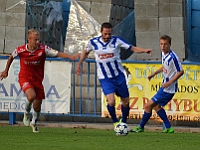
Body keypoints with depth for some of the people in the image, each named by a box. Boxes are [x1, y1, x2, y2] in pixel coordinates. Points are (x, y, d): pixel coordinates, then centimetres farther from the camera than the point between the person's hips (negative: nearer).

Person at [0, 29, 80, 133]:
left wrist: (71, 57, -30)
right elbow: (11, 57, 9)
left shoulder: (43, 49, -12)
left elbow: (57, 54, -15)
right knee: (31, 96, -32)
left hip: (37, 80, 2)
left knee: (37, 106, 6)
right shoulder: (20, 50, -11)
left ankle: (34, 122, 38)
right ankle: (27, 113, 0)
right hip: (25, 78, -2)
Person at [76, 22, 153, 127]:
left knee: (126, 102, 6)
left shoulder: (116, 41, -8)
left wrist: (144, 50, -27)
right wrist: (79, 64, 14)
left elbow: (133, 48, -11)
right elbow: (86, 52, 16)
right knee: (111, 101, -20)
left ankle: (123, 122, 30)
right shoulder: (93, 42, -5)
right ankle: (115, 122, 4)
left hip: (119, 75, 1)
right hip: (105, 78, -1)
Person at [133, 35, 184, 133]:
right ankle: (168, 128, 25)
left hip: (169, 88, -10)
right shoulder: (163, 53, 3)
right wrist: (154, 73, 19)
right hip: (165, 86, 10)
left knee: (149, 105, -3)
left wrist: (169, 82, -23)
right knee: (156, 106, 21)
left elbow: (181, 72, -20)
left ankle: (141, 127, 13)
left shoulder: (173, 57, -25)